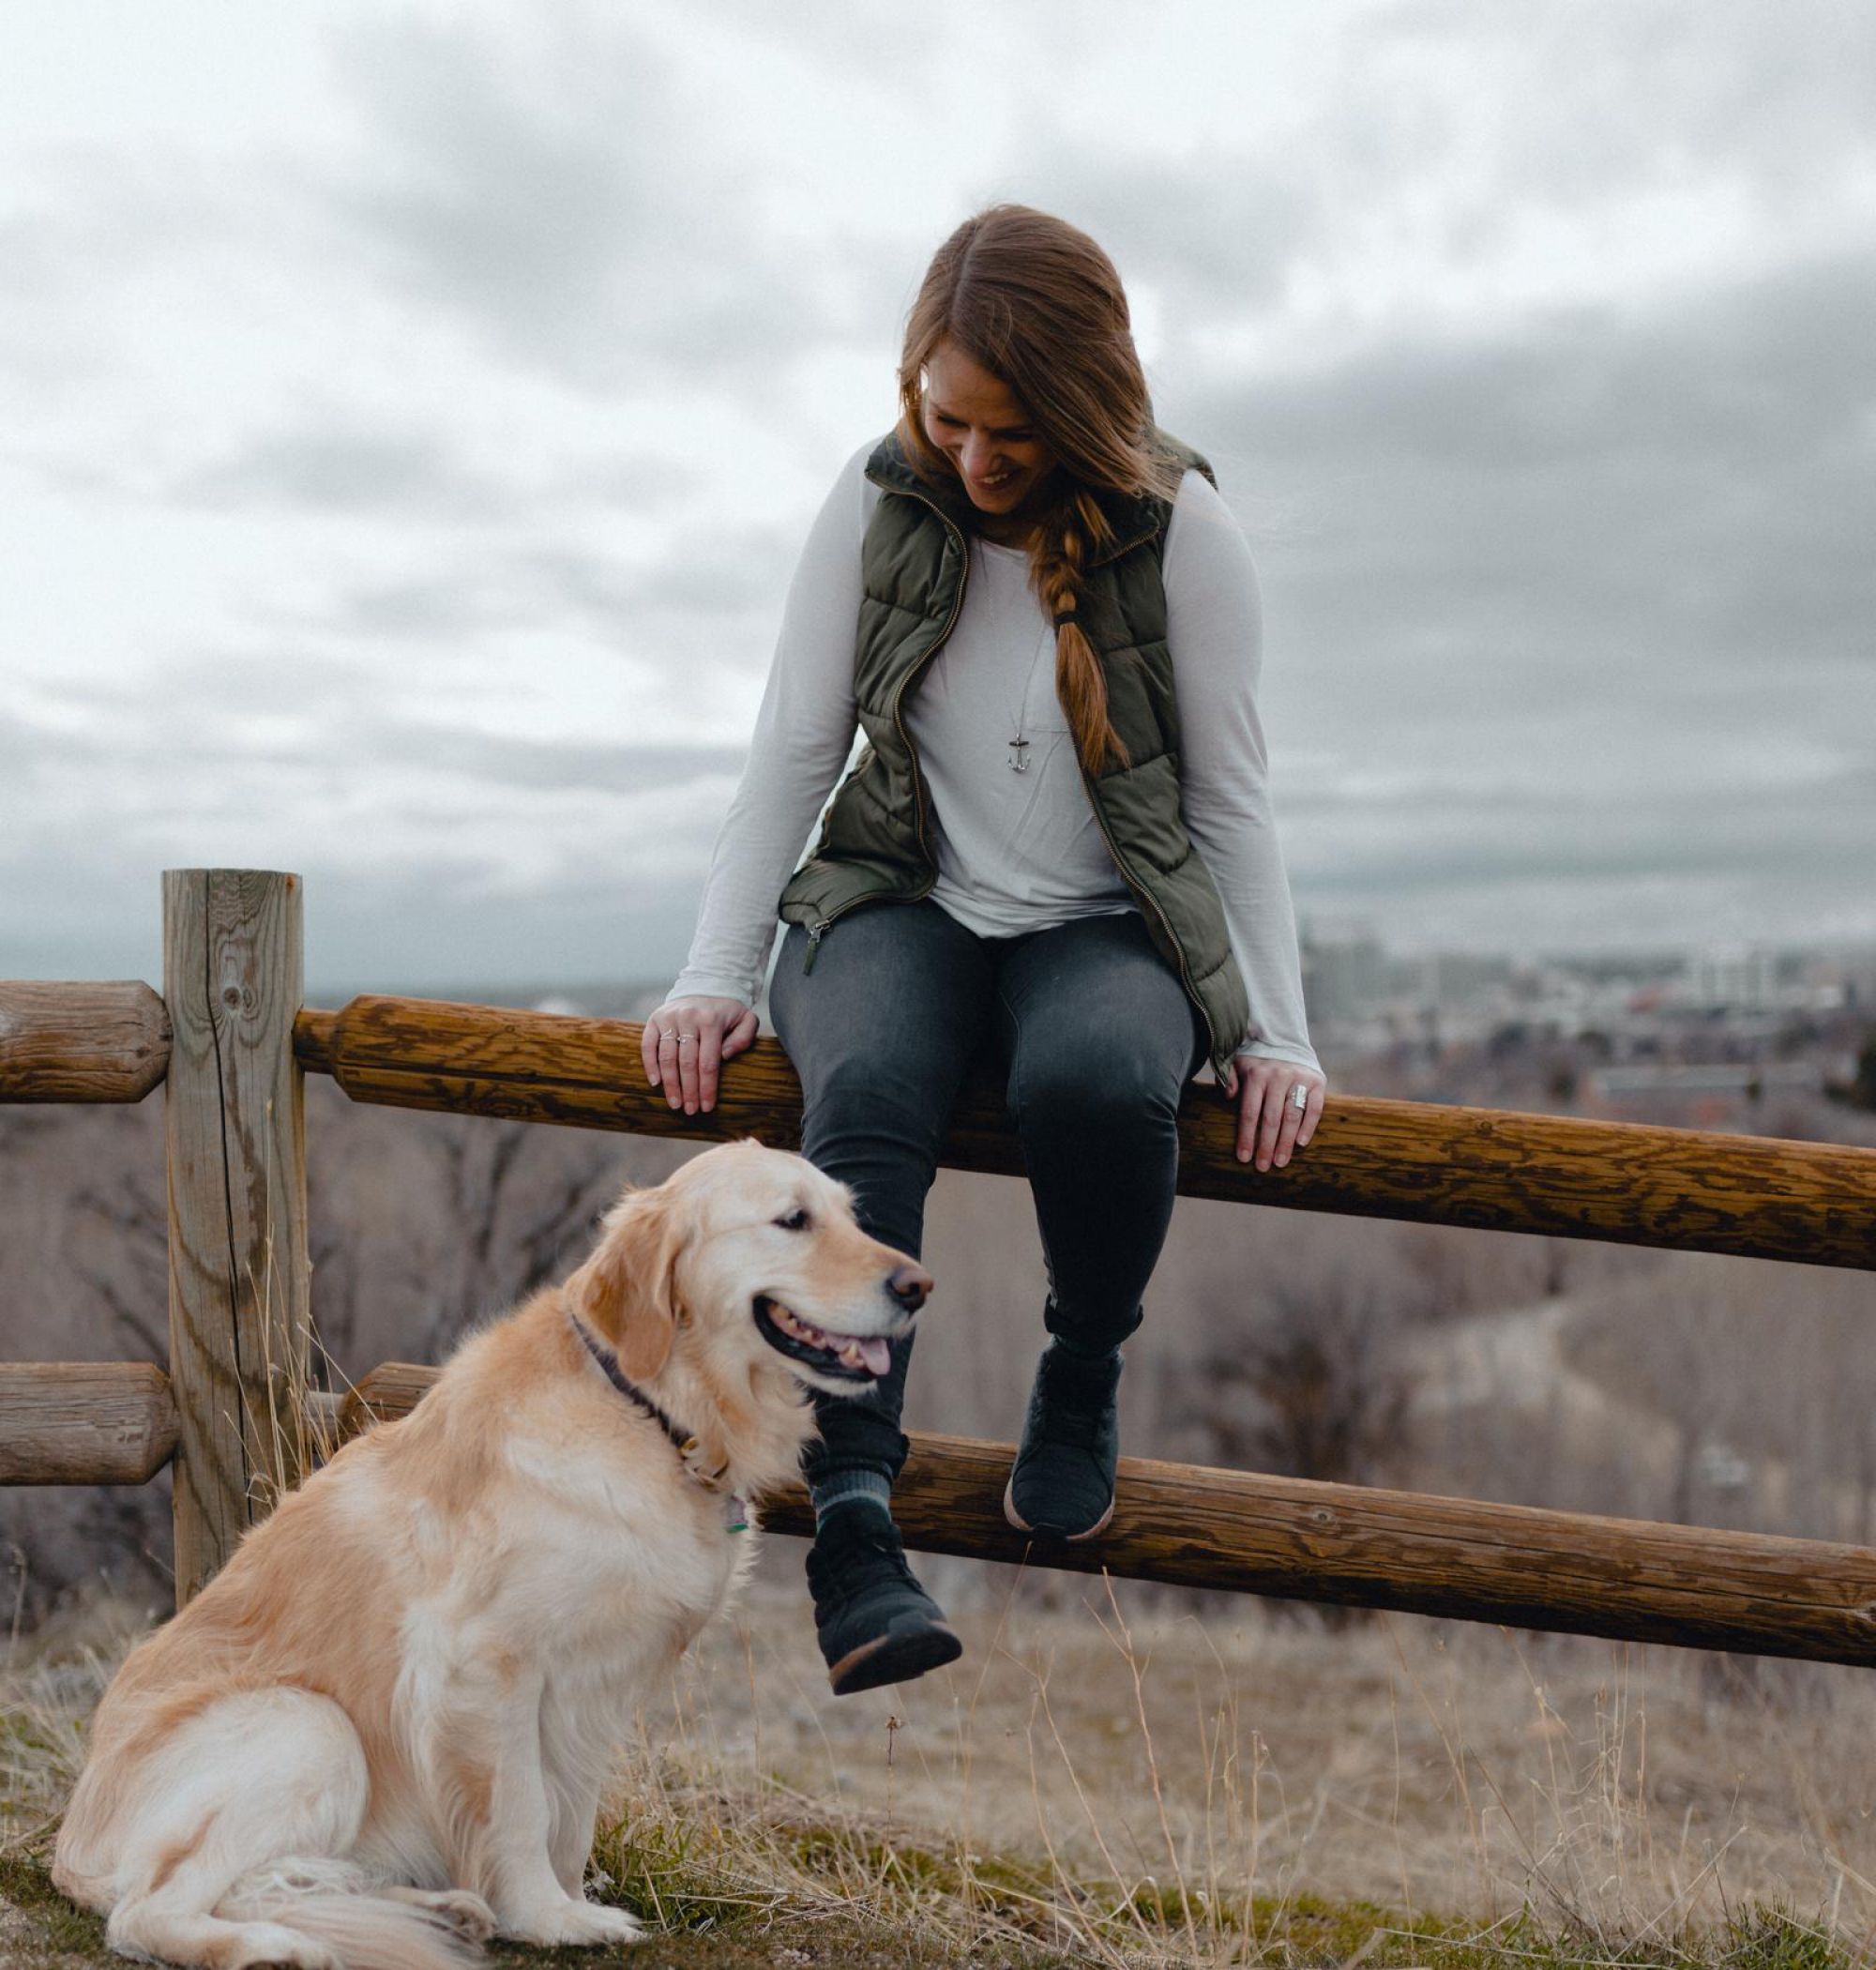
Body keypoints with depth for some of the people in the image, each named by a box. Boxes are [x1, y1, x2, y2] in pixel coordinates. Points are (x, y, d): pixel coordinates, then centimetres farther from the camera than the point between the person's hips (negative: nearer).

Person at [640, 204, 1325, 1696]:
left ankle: (1084, 1380, -6)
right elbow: (792, 753, 1)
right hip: (905, 904, 1)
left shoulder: (1182, 530, -7)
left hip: (1109, 930, -1)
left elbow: (1232, 798, -3)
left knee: (1095, 1080, -36)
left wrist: (1276, 1033, -8)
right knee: (865, 1095, -33)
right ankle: (854, 1520, -37)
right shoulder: (878, 507, -2)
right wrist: (714, 976, -6)